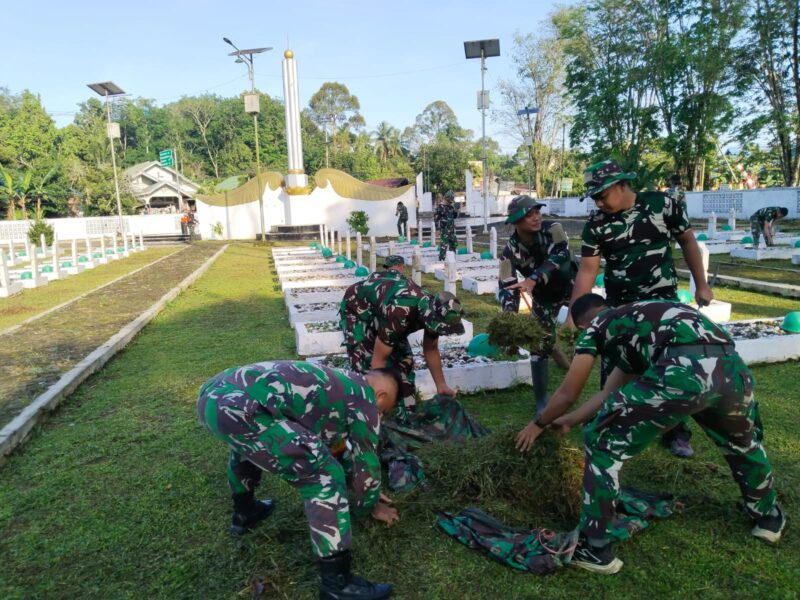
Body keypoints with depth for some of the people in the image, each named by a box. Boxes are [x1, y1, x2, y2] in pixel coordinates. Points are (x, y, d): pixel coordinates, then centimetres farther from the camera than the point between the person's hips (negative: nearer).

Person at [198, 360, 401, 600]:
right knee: (325, 477, -5)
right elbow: (366, 458, 15)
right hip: (239, 406, -10)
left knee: (246, 443, 42)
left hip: (213, 393, 10)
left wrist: (363, 488, 51)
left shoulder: (337, 385, 33)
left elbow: (334, 444, 44)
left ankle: (243, 512, 56)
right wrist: (370, 505, 32)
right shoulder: (363, 395, 9)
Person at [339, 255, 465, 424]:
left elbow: (431, 350, -2)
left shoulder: (433, 310, -21)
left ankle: (407, 417, 7)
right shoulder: (399, 314, -44)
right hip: (356, 309, -7)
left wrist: (441, 386, -1)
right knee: (367, 366, -19)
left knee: (404, 360, -1)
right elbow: (379, 360, -35)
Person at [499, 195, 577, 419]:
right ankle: (541, 402, 4)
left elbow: (560, 255, -41)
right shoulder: (510, 251, -24)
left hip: (569, 285, 0)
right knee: (540, 343, -5)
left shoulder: (552, 229, -26)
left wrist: (533, 279, -55)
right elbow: (507, 287, -26)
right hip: (543, 296, 0)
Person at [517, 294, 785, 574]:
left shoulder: (595, 327, 20)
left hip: (684, 370, -8)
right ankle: (769, 519, 59)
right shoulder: (637, 321, 39)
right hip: (733, 368, 8)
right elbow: (609, 394, 45)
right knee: (742, 441, 40)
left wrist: (539, 425, 41)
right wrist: (568, 421, 55)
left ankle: (594, 550, 16)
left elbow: (567, 394, 23)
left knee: (602, 444, 10)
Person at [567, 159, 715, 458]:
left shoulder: (662, 204, -9)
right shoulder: (595, 224, -7)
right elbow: (587, 271, -8)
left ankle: (677, 433, 23)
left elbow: (687, 242, 3)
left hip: (664, 303, -1)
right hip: (619, 308, 1)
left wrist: (701, 285, 4)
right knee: (611, 371, 6)